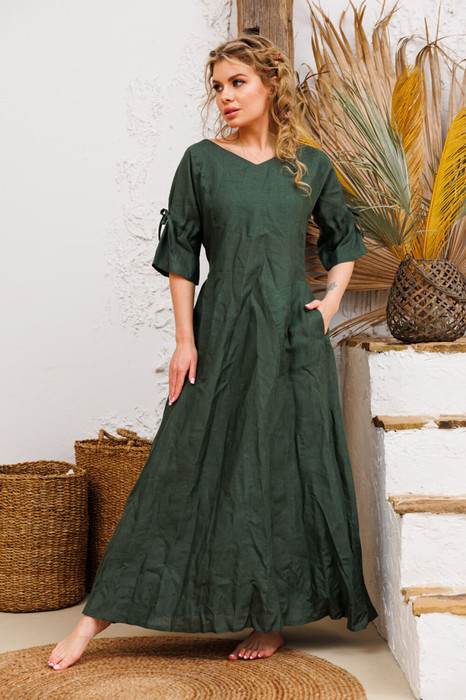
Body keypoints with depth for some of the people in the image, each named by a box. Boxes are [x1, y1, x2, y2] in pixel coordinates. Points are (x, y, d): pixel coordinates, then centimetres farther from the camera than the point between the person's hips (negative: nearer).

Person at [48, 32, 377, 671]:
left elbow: (343, 239, 20)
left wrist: (333, 299, 4)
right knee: (187, 466, -1)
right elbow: (181, 256, 2)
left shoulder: (312, 166, 6)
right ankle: (100, 615, 8)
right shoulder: (202, 161, 3)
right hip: (221, 334, -1)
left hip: (294, 337, 1)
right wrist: (185, 340, -5)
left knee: (290, 467, 2)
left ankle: (274, 617, 16)